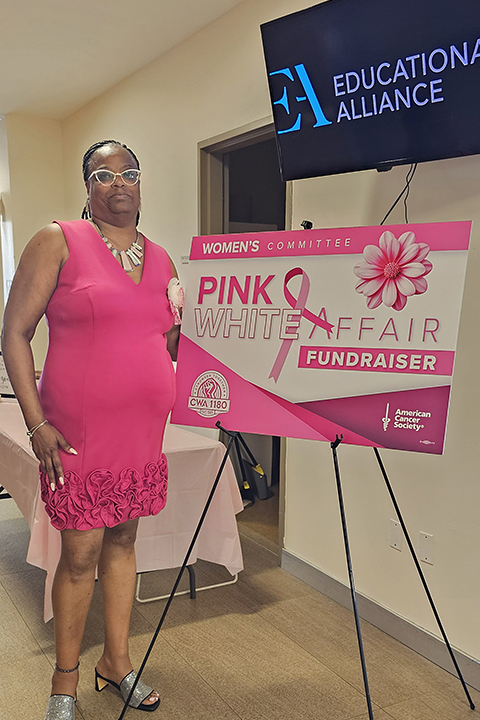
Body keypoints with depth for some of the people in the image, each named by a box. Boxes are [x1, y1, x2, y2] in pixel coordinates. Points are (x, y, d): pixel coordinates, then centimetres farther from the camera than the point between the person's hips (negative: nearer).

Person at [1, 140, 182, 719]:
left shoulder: (161, 260, 12)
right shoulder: (58, 242, -4)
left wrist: (183, 328, 1)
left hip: (143, 432, 5)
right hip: (77, 433, -5)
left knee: (123, 540, 16)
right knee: (81, 552, 4)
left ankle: (117, 660, 35)